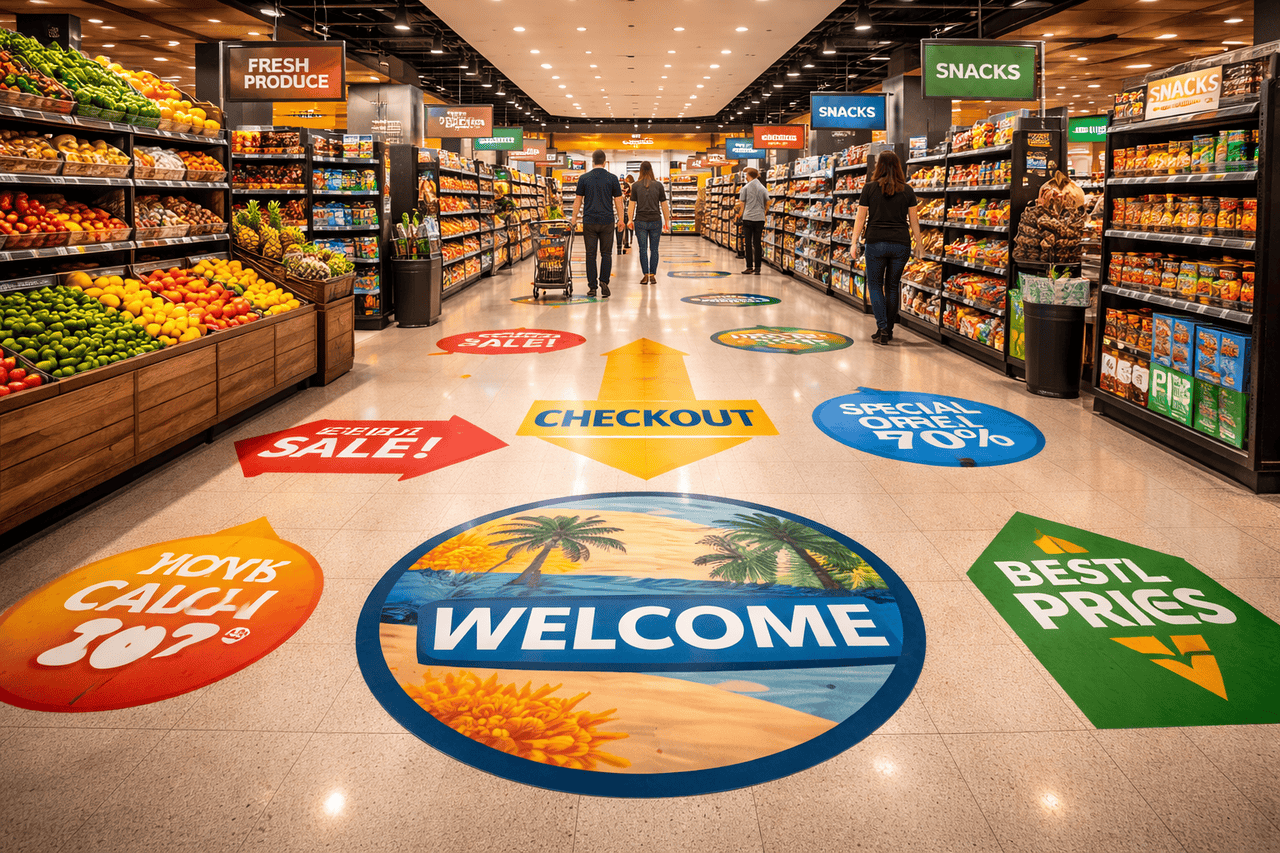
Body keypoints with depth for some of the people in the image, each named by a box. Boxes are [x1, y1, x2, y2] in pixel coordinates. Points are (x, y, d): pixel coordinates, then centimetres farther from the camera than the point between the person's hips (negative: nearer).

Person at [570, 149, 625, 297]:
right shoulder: (612, 178, 1)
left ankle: (592, 287, 3)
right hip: (607, 221, 0)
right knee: (606, 253, 7)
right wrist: (620, 219, 10)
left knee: (591, 254, 4)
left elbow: (578, 200, 5)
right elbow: (618, 200, 2)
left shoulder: (584, 178, 2)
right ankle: (604, 282, -7)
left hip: (589, 221, 0)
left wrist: (574, 218, 13)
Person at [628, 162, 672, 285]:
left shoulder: (635, 186, 0)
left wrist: (630, 220, 5)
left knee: (643, 249, 4)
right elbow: (664, 205, 4)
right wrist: (667, 221, 10)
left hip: (640, 221, 0)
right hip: (655, 221, 0)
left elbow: (632, 204, -1)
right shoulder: (658, 185, 2)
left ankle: (645, 275, 1)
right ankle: (653, 276, 4)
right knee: (654, 249, 5)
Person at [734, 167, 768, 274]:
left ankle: (750, 267, 0)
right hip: (760, 218, 3)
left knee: (748, 243, 2)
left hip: (748, 218, -3)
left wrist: (739, 214, 18)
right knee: (757, 243, 4)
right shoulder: (763, 189, 9)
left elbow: (742, 204, 2)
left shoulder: (746, 188, -1)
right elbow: (767, 205, 12)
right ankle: (757, 268, 3)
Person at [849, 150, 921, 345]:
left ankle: (882, 330, -4)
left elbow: (860, 217, 0)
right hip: (901, 244, 2)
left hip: (876, 242, -2)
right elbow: (914, 220, 7)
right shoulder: (907, 190, 5)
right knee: (892, 286, 14)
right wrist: (918, 243, 15)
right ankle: (889, 331, 21)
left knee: (875, 285, 8)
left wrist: (854, 242, 5)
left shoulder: (870, 188, 0)